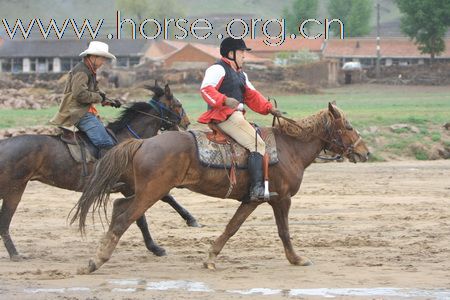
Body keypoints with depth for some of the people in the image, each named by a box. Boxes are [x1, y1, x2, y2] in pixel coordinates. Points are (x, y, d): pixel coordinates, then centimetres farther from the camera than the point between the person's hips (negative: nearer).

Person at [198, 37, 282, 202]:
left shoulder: (240, 74, 27)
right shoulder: (218, 69, -4)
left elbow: (251, 95, 25)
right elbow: (206, 89, -17)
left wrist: (269, 108, 11)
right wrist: (224, 100, -32)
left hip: (235, 115, 11)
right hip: (224, 114, -11)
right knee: (257, 145, -21)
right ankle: (257, 188, -32)